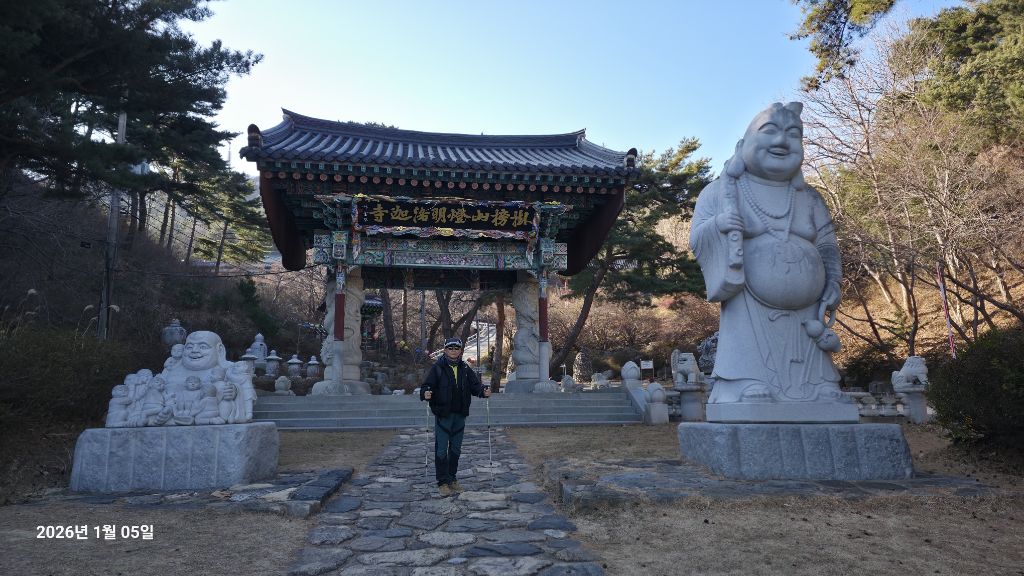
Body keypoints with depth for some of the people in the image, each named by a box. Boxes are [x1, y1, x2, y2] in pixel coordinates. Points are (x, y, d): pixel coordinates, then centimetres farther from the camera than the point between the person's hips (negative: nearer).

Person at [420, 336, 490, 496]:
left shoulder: (465, 369, 7)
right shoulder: (437, 368, -6)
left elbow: (475, 385, 3)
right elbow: (427, 386, -12)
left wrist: (484, 391, -17)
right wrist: (425, 393, -33)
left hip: (460, 415, 4)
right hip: (443, 415, -4)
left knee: (456, 449, 14)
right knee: (441, 450, -1)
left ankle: (452, 478, 27)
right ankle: (443, 482, 9)